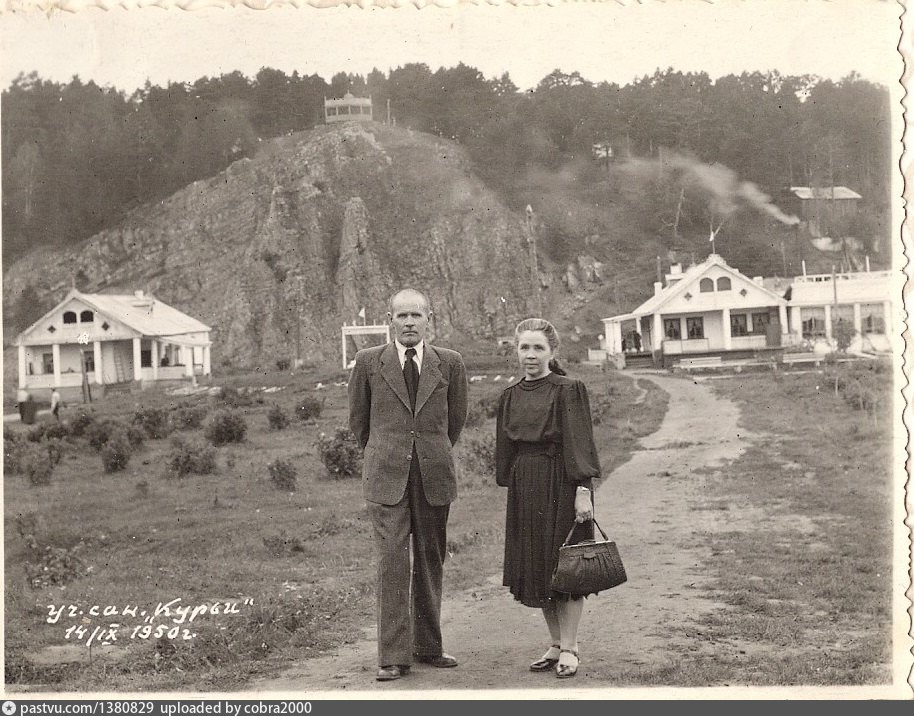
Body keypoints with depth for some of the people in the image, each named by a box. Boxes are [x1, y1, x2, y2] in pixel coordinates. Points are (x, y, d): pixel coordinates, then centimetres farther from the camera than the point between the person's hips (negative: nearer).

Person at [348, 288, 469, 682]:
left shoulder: (450, 363, 5)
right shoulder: (369, 362, 2)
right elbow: (358, 418, 14)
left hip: (434, 476, 2)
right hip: (386, 478, -2)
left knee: (431, 561, 7)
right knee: (392, 561, -7)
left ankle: (428, 646, 18)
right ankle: (393, 656, -4)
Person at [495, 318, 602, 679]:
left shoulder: (568, 391, -8)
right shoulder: (510, 396, 9)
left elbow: (579, 443, -13)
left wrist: (583, 490, -19)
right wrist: (510, 485, 11)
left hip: (561, 486, -6)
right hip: (525, 487, 6)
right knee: (535, 569, 8)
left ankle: (569, 648, 7)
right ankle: (556, 645, 19)